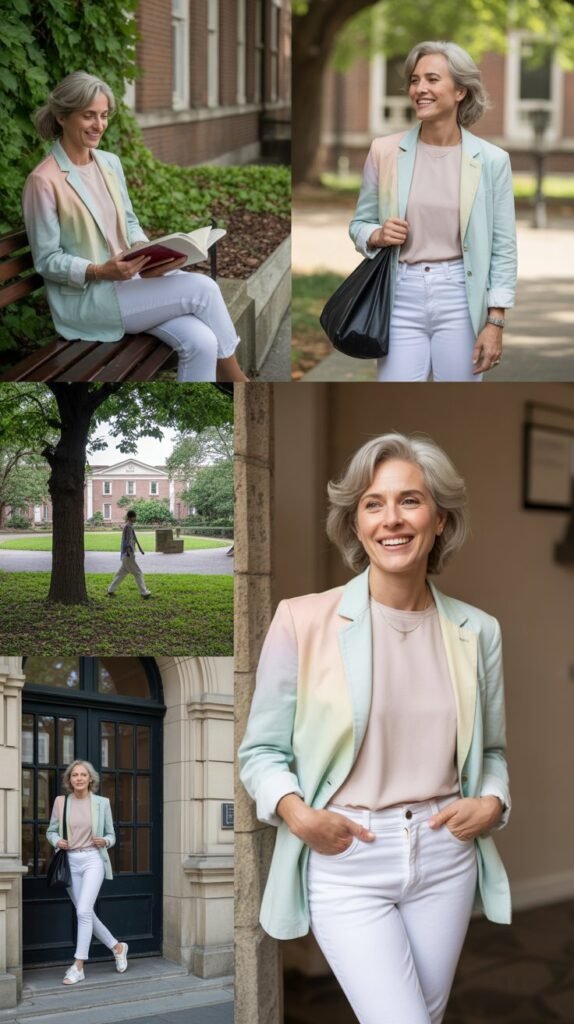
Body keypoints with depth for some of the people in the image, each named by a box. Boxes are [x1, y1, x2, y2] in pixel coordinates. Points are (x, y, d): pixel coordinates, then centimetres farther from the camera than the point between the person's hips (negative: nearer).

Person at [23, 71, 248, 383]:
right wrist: (100, 272, -26)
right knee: (202, 288, -18)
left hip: (129, 279, 7)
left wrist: (144, 252, -5)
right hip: (84, 296, -7)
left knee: (201, 342, -19)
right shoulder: (44, 181, -14)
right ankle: (235, 378, 2)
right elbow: (46, 260, -12)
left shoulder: (110, 163, 8)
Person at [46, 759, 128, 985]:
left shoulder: (102, 803, 2)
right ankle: (117, 946, 30)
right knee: (86, 913, 8)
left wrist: (105, 841, -13)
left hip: (92, 859, -3)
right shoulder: (61, 802, 4)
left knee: (83, 911, -16)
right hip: (70, 861, 3)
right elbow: (51, 831, 12)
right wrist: (57, 841, -9)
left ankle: (78, 967, -12)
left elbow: (111, 835, 9)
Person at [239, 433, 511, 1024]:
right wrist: (294, 811, -18)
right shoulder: (303, 621, -7)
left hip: (445, 857, 4)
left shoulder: (476, 632, 4)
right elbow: (261, 749, 0)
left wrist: (492, 803, -3)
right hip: (347, 860, -4)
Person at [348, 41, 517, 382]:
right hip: (402, 295, 1)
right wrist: (377, 236, -11)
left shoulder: (491, 160, -2)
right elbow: (359, 223, 13)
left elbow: (503, 247, 0)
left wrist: (495, 323, -4)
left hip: (460, 298, -1)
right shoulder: (384, 151, 2)